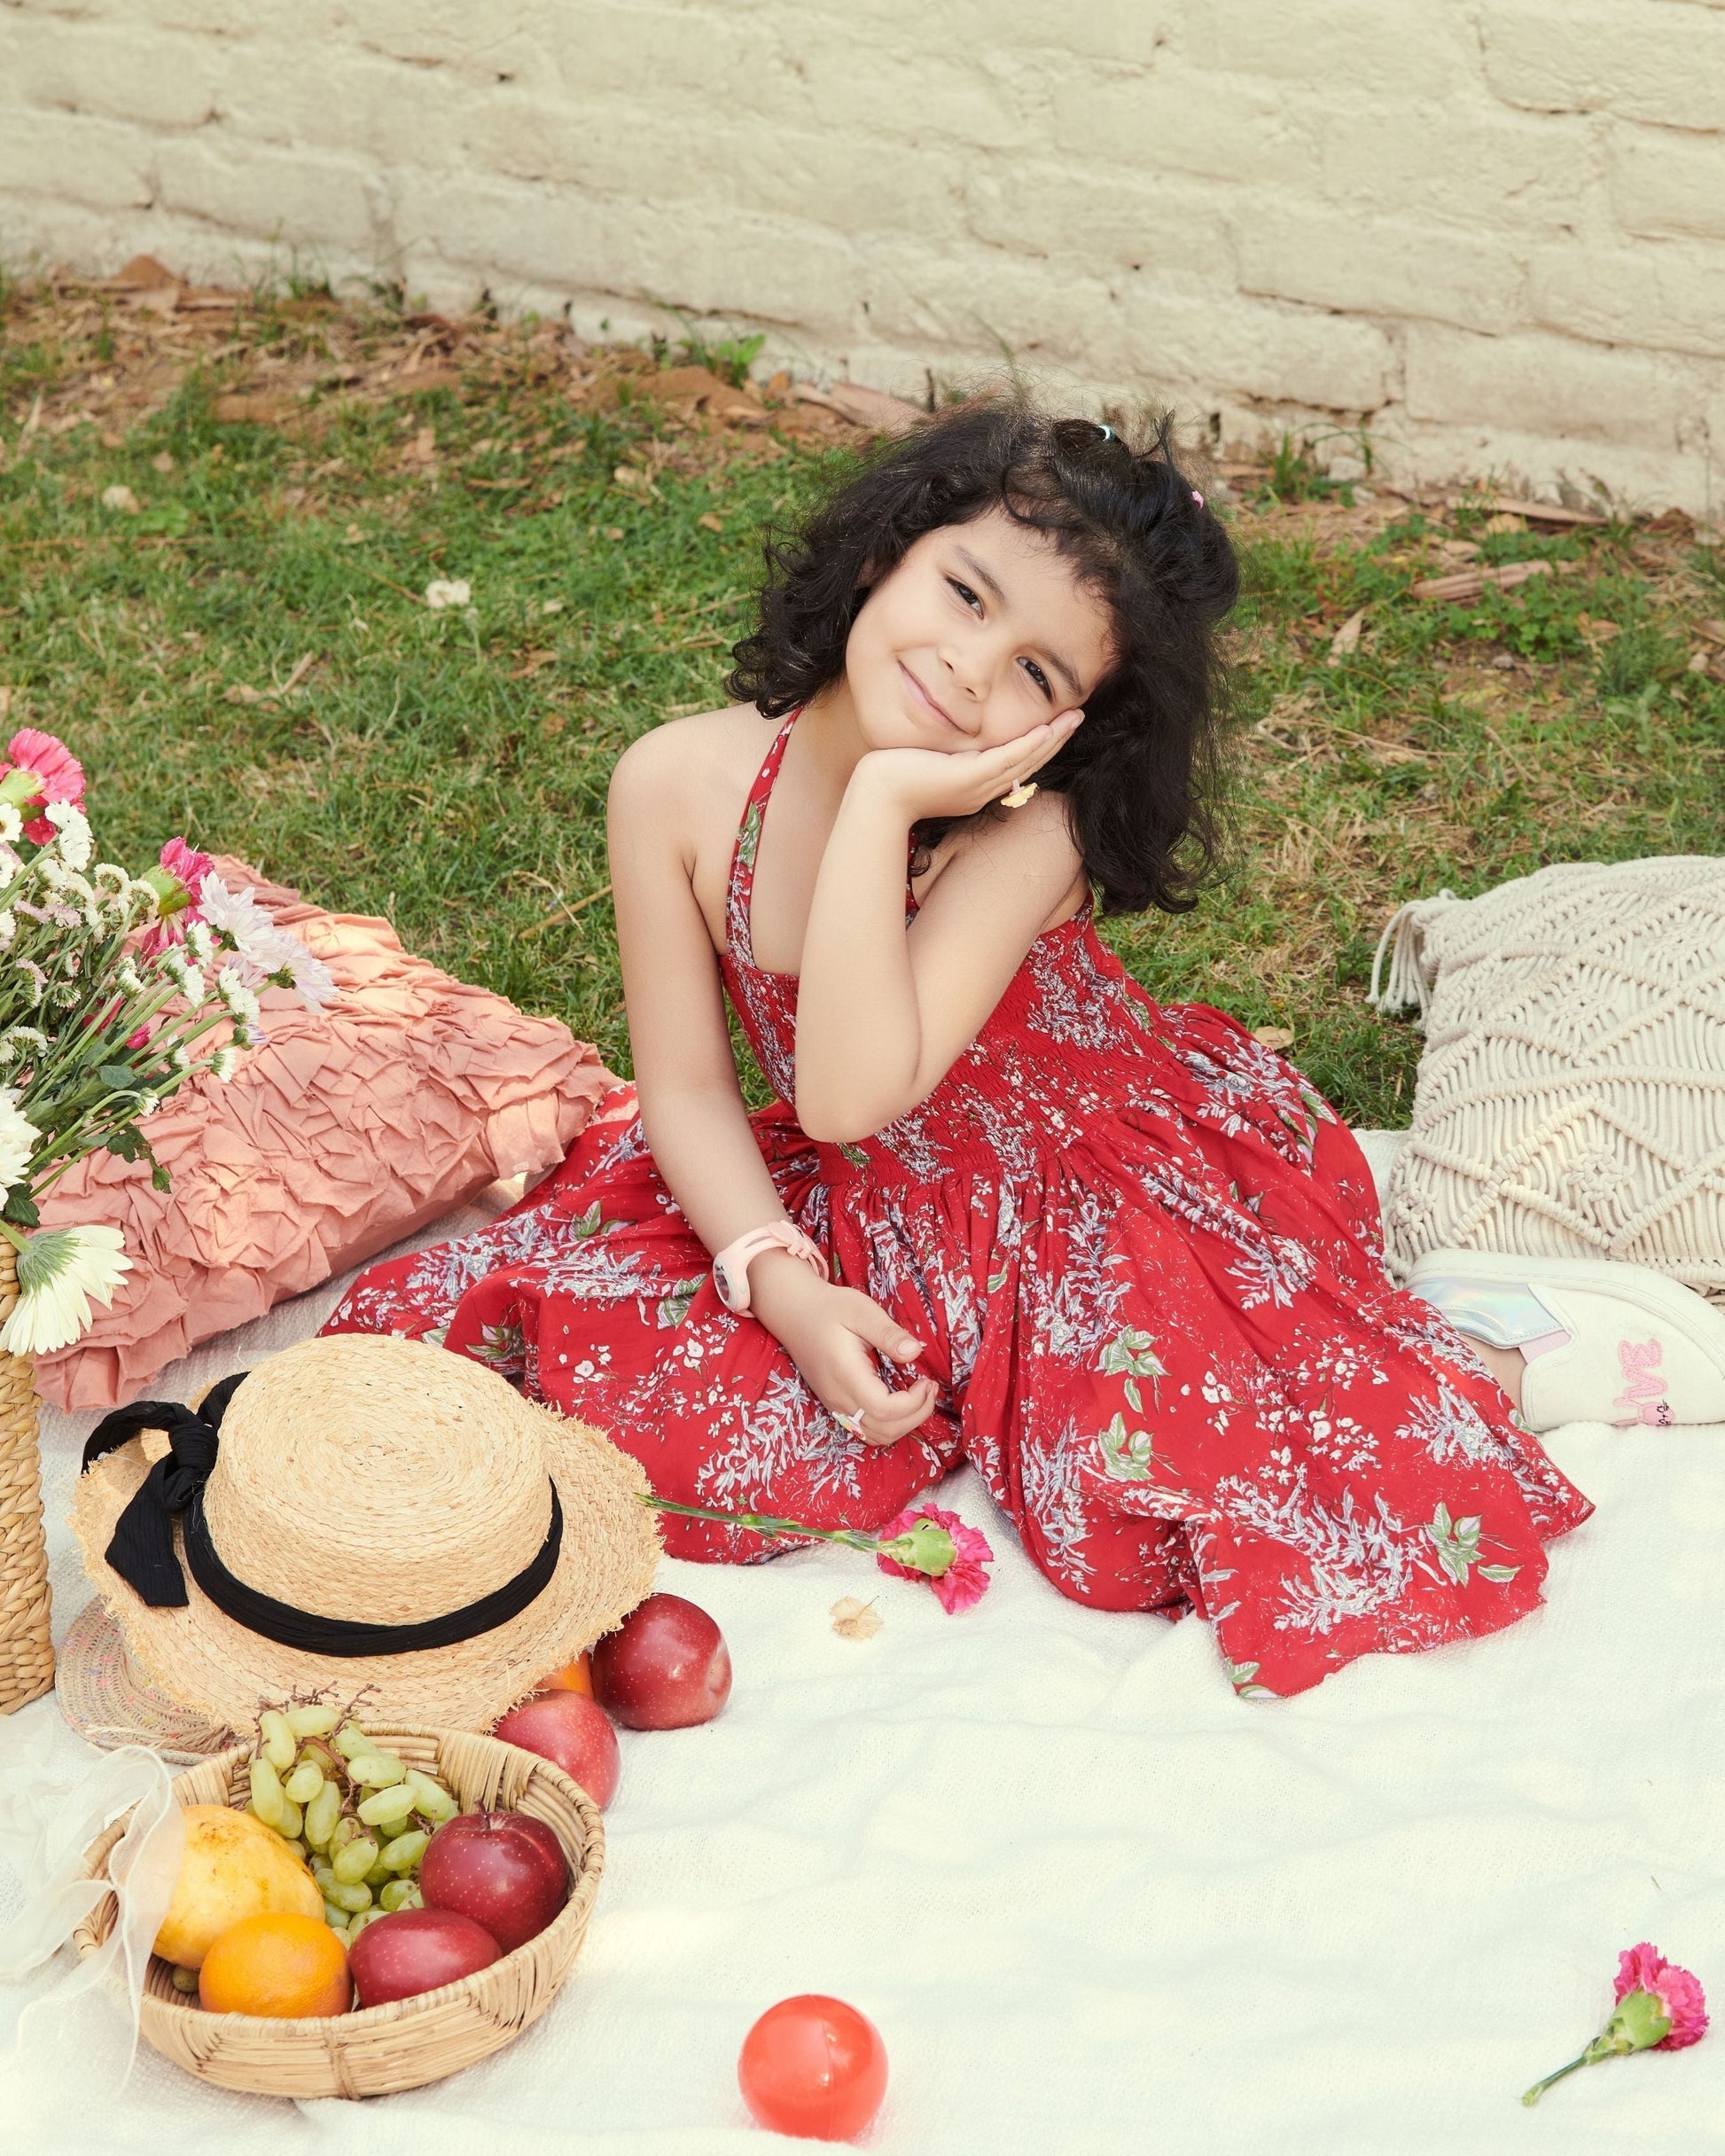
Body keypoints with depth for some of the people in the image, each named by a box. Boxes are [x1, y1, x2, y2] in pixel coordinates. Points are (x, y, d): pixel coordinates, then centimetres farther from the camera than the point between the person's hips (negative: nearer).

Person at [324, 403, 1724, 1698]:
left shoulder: (1021, 838, -25)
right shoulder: (680, 784, -14)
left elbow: (851, 1095, -37)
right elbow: (687, 1089, -7)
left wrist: (882, 802, -38)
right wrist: (781, 1284, -21)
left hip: (1098, 1188, -3)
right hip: (843, 1219, 4)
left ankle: (1452, 1345, 6)